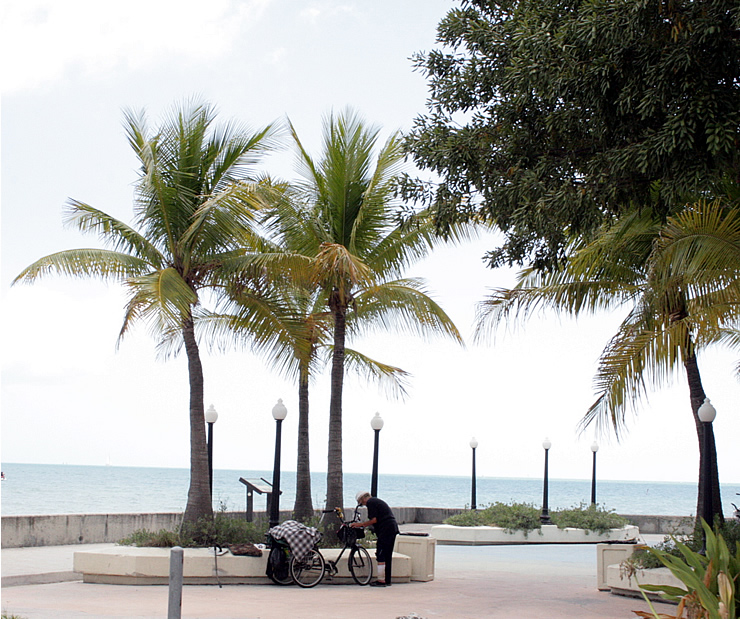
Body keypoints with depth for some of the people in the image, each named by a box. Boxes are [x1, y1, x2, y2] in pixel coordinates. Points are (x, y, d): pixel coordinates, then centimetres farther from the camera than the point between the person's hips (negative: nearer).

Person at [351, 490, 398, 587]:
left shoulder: (370, 502, -5)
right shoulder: (377, 501, 25)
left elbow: (374, 520, -12)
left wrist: (360, 524, -4)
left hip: (385, 530, -10)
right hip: (393, 527, 10)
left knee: (381, 556, -7)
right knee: (388, 556, 14)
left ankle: (381, 580, -7)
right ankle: (387, 580, 18)